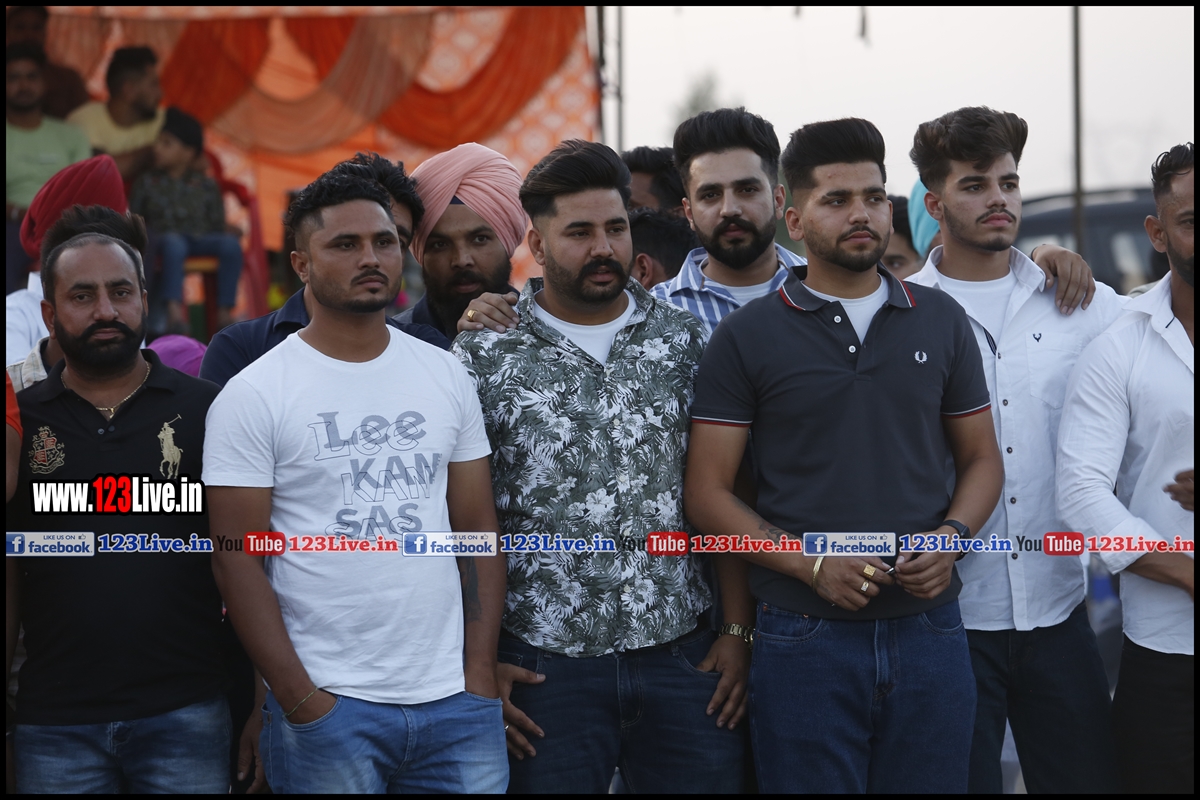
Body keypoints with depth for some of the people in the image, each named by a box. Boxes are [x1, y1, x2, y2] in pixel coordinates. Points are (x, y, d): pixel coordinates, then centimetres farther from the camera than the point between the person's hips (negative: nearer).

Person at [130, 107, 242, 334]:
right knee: (174, 243, -40)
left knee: (231, 244, -28)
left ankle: (224, 312, -25)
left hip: (200, 238, 2)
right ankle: (174, 308, -47)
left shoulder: (206, 185, 14)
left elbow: (217, 224, 15)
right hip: (163, 236, -2)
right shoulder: (147, 183, 13)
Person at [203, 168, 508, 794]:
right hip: (325, 707, -3)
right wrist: (301, 703, -11)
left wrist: (481, 673, 0)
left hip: (456, 703, 3)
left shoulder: (447, 376, 8)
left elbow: (479, 530, 9)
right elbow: (237, 560, -6)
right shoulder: (253, 396, -3)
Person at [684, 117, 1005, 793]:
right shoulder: (746, 338, 1)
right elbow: (708, 492, -2)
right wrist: (811, 563, -15)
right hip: (806, 635, -2)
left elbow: (981, 457, 14)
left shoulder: (941, 322, 9)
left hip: (929, 629, 3)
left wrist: (952, 534, -7)